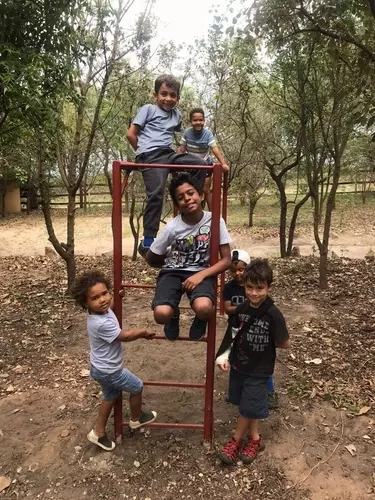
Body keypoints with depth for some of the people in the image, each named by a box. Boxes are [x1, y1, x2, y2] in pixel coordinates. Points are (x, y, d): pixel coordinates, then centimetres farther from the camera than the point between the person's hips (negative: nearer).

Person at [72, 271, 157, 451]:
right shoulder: (101, 324, -37)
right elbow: (125, 336, -25)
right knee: (137, 387, 14)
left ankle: (98, 432, 41)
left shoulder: (102, 310, -10)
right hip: (109, 371, -8)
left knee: (110, 396, 27)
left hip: (101, 368, 9)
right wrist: (144, 332, -11)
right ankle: (136, 418, 39)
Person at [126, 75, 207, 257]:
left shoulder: (177, 114, 20)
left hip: (169, 154, 6)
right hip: (151, 156, -6)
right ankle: (147, 242, -18)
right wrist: (144, 152, 7)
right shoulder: (148, 109, 4)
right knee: (156, 194, -20)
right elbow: (131, 134, 0)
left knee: (200, 164, -7)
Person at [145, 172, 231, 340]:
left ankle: (200, 319, 7)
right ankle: (174, 315, 12)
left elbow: (226, 260, -9)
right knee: (161, 314, -29)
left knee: (204, 308, -34)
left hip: (201, 272, 0)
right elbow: (150, 259, 0)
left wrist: (200, 275, -21)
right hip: (172, 272, 0)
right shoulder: (172, 227, -14)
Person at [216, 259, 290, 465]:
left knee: (248, 407, 8)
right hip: (238, 364, 5)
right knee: (244, 405, 17)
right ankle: (255, 439, 39)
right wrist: (224, 355, -4)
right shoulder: (241, 309, -7)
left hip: (259, 370, -5)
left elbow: (285, 344, -15)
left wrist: (266, 341, -9)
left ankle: (237, 440, 32)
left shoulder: (273, 314, -22)